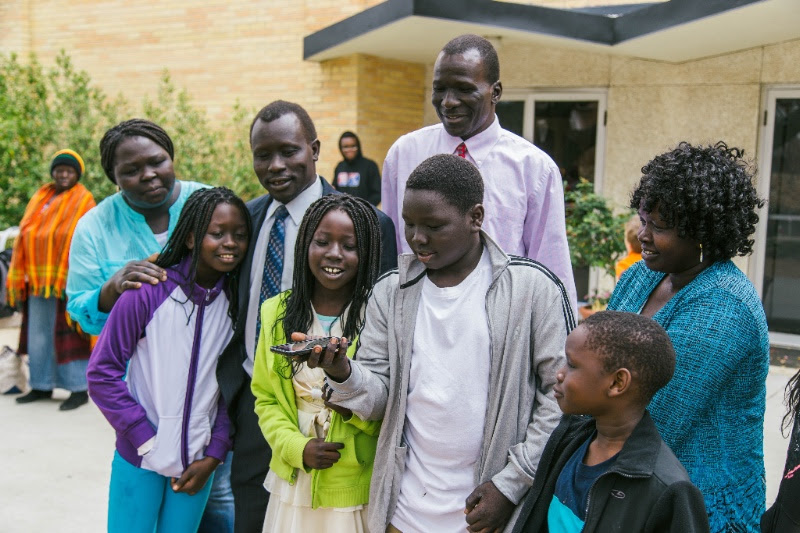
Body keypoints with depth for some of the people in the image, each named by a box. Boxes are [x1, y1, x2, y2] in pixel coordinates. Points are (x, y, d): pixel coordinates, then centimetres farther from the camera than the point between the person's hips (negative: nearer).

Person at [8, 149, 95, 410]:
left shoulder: (83, 201, -3)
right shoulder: (41, 197, 15)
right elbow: (25, 236, 13)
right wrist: (17, 276, 7)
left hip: (67, 278, -6)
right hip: (38, 279, 6)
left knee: (68, 333, -5)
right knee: (38, 332, 10)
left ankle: (79, 389, 2)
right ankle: (42, 385, 22)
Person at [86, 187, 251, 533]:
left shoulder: (236, 302, -1)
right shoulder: (147, 293, -13)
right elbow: (101, 374, -10)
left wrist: (214, 455, -2)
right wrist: (148, 442, -12)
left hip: (198, 461, 3)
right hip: (140, 457, -3)